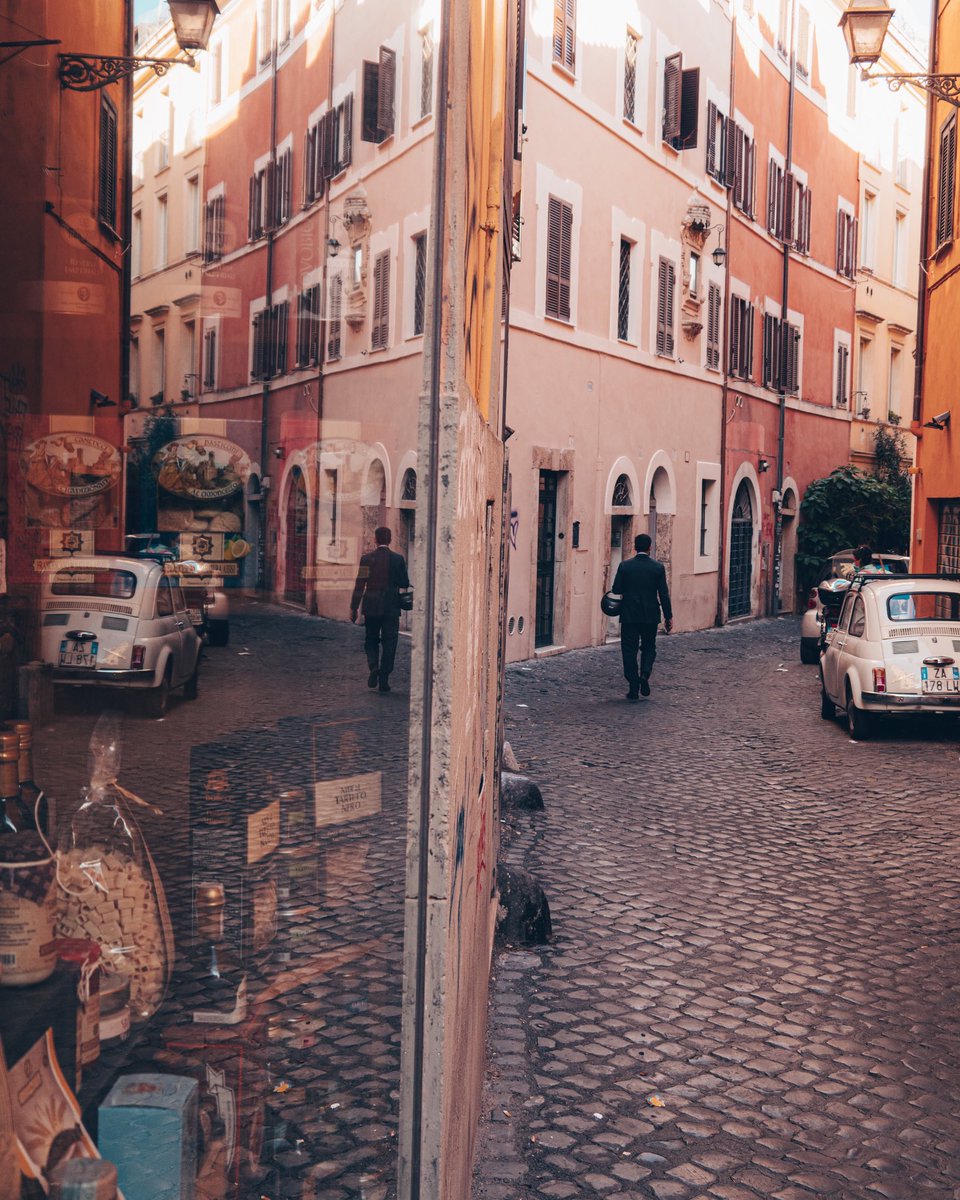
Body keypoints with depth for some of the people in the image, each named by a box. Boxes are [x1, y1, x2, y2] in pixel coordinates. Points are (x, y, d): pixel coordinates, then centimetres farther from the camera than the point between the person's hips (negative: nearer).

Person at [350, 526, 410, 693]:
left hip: (371, 607, 1)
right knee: (389, 643, 6)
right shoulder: (398, 559, -5)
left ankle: (373, 667, -8)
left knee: (371, 641, 15)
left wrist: (354, 608, -1)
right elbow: (405, 583, -2)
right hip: (391, 608, -1)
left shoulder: (367, 559, -5)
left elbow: (359, 585, -6)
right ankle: (384, 678, 3)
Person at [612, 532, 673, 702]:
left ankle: (634, 689, 4)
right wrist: (668, 616, 4)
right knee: (649, 647, 18)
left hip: (629, 615, -1)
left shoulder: (624, 566, -6)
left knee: (629, 650, 6)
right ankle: (645, 674, -7)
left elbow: (616, 590, -5)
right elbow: (664, 594, -4)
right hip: (651, 616, 1)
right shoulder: (658, 567, -4)